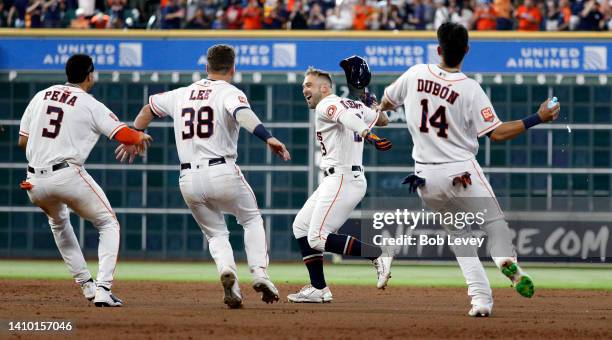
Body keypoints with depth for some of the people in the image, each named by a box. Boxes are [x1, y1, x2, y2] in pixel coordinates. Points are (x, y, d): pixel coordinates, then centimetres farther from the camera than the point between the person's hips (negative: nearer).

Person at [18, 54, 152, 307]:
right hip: (68, 176, -5)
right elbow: (123, 135, -7)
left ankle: (85, 284, 28)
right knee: (108, 225, 11)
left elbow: (22, 141, 15)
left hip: (34, 183, 5)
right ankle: (103, 290, -6)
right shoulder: (91, 105, -1)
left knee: (58, 222, 34)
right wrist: (141, 137, 15)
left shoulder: (41, 96, 14)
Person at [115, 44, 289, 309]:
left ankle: (227, 271, -13)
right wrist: (268, 138, -38)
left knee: (216, 234, 18)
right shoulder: (229, 93, -2)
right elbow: (243, 114, -24)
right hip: (222, 173, -4)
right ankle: (259, 273, 1)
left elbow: (149, 108, 29)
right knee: (252, 219, 21)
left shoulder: (181, 94, 16)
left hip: (189, 180, 4)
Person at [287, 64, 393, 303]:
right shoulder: (354, 104, 18)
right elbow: (383, 120, 28)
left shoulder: (326, 106, -9)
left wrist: (368, 136, -49)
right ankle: (319, 289, 13)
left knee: (318, 238, -16)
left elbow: (347, 117, -31)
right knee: (301, 227, 15)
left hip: (342, 179, -10)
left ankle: (378, 255, -14)